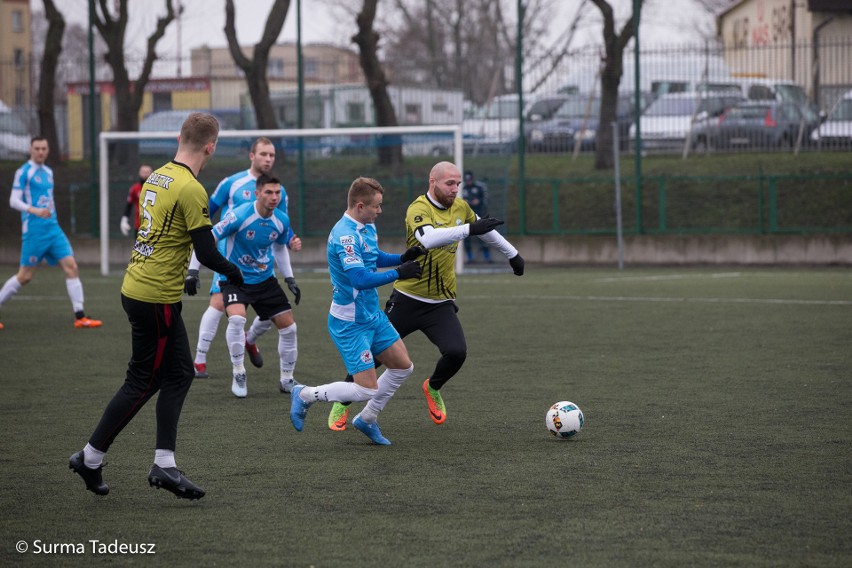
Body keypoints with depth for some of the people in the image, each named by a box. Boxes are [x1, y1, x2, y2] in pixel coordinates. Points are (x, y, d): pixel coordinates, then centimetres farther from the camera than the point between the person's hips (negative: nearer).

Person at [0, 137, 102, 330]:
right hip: (34, 230, -7)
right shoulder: (24, 172, -6)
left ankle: (80, 317, -6)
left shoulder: (48, 171, 16)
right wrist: (34, 211, -25)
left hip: (53, 229, 7)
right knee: (25, 276, -4)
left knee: (71, 267, -5)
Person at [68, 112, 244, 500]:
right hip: (157, 298, -9)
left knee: (179, 374, 13)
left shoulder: (156, 178, 8)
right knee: (142, 383, 3)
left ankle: (164, 465, 11)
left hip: (136, 288, 9)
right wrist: (239, 276, -1)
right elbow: (207, 254, -18)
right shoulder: (191, 190, -18)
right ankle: (90, 458, 12)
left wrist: (180, 277, 24)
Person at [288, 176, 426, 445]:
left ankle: (367, 419, 27)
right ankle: (305, 395, 9)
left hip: (373, 316, 10)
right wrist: (398, 274, -24)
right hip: (350, 323, -10)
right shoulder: (345, 236, -25)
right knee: (366, 389, -9)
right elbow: (361, 279, -33)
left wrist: (403, 258, 7)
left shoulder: (368, 228, 6)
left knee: (403, 367, 12)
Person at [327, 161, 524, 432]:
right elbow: (429, 238, -39)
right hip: (407, 300, -4)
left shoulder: (460, 207, 3)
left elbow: (484, 229, 24)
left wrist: (512, 253, 31)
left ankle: (433, 388, 15)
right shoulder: (418, 209, -18)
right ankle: (342, 405, 24)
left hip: (441, 303, 4)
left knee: (456, 352, -18)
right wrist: (469, 229, -45)